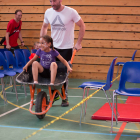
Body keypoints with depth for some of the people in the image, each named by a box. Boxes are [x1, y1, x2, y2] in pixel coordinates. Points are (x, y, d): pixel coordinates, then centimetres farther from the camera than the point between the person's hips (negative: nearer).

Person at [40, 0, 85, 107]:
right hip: (53, 47, 3)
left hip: (67, 48, -3)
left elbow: (82, 26, -4)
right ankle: (54, 95, 20)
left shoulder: (71, 12, -13)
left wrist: (79, 43, -6)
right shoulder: (48, 12, 0)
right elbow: (44, 27, 16)